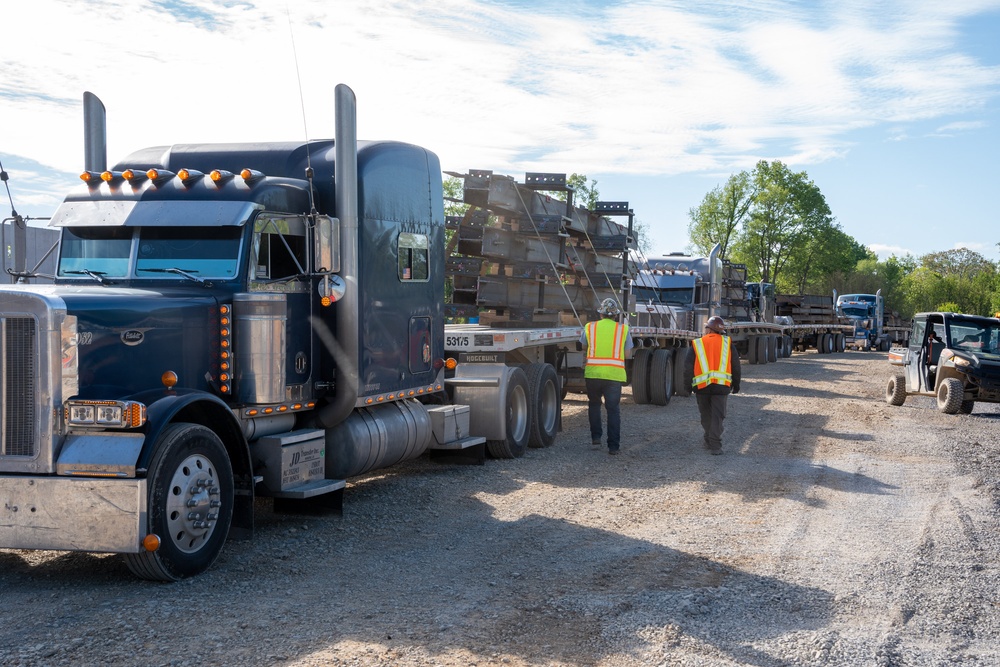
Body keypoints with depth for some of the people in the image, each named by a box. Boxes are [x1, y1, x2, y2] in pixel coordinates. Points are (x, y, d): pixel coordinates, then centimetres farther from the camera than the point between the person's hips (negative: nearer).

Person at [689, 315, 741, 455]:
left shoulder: (697, 344, 5)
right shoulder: (727, 343, 6)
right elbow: (736, 366, 9)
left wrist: (689, 386, 15)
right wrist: (736, 384, 19)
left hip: (701, 385, 1)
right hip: (721, 385, 0)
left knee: (706, 414, 17)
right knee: (718, 415, 1)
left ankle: (708, 440, 25)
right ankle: (715, 445, -7)